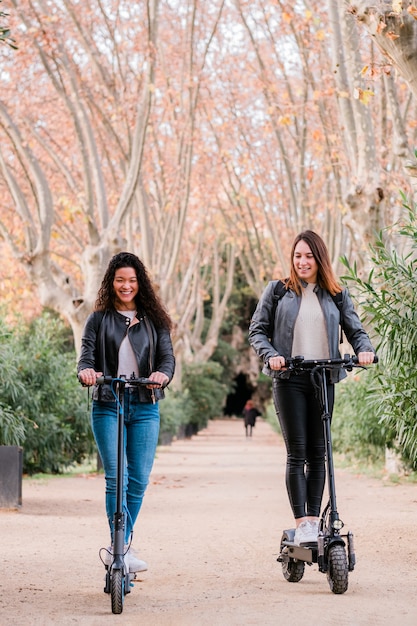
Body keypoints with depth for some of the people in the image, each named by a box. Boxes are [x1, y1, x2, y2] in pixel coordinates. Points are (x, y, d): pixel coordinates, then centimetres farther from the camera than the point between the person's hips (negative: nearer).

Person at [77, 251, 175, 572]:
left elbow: (168, 356, 1)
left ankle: (119, 548, 15)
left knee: (139, 479, 1)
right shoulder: (99, 320, 10)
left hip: (145, 407, 2)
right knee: (116, 477, -11)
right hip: (107, 406, -1)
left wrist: (163, 374, -23)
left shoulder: (154, 320, 11)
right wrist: (86, 371, -26)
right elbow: (87, 355, -1)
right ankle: (122, 549, -9)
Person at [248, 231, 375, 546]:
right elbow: (257, 330, 6)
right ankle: (302, 523, -9)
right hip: (289, 379, -2)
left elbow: (355, 330, 10)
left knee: (318, 453, 5)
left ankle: (315, 519, 11)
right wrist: (271, 355, -12)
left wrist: (365, 349, -12)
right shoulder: (277, 290, 7)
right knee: (297, 452, -7)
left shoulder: (337, 294, 11)